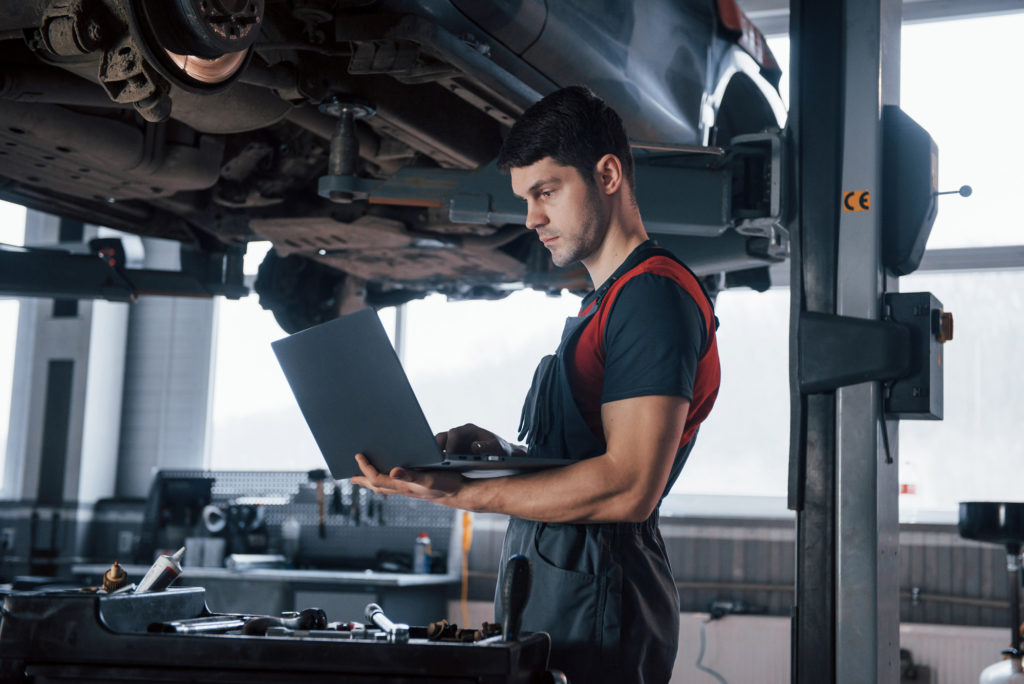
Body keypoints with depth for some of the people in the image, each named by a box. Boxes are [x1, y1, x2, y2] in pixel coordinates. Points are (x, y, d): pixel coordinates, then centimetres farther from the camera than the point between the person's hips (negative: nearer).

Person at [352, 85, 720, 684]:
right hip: (549, 586, 10)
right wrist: (494, 451, 4)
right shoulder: (603, 304, 21)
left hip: (596, 595, -10)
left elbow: (629, 487, -22)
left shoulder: (655, 294, -13)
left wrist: (464, 492, -21)